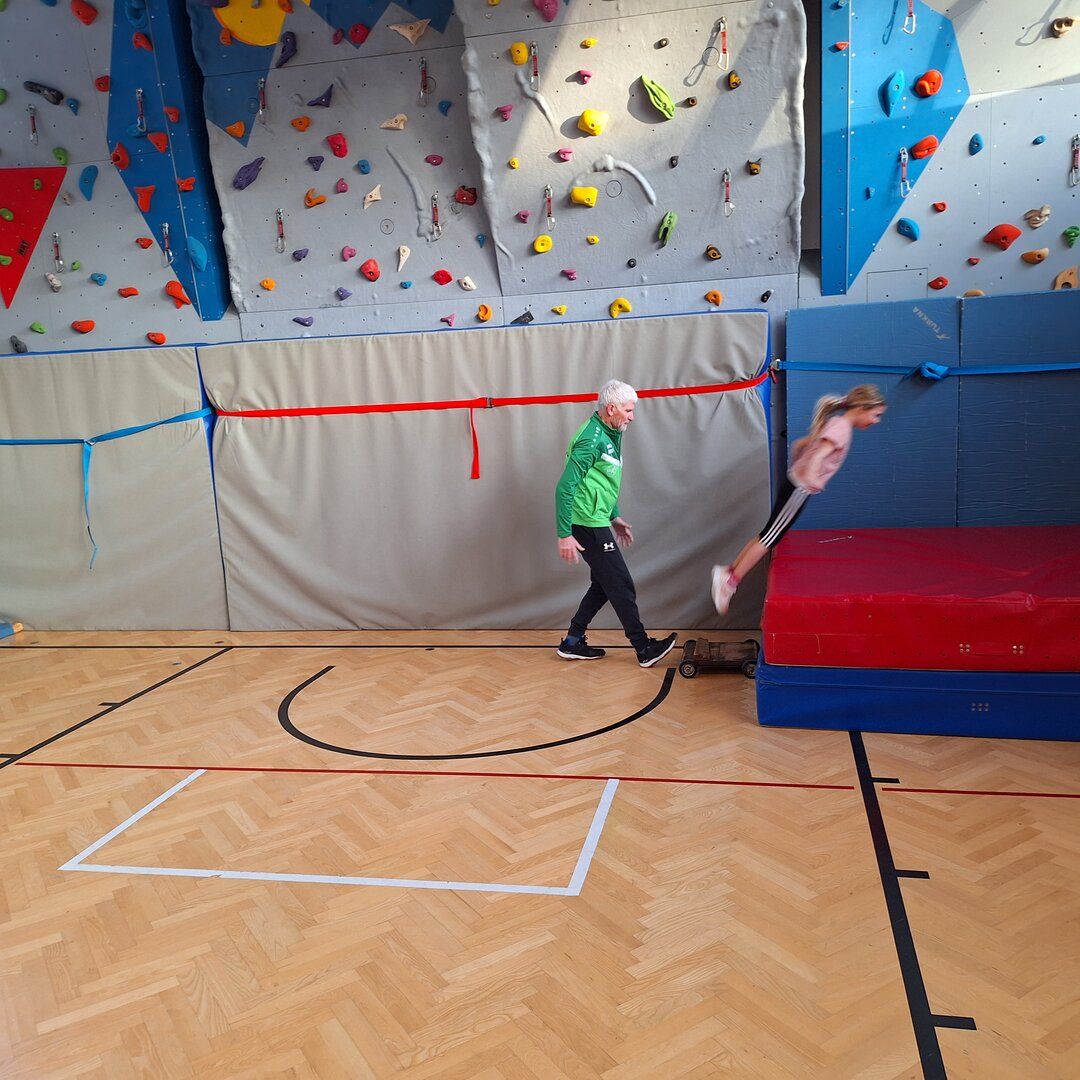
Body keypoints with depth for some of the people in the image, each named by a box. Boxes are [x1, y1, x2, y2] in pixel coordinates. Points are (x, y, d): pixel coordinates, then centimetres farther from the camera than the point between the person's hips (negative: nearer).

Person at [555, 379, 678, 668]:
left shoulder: (610, 434, 12)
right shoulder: (591, 439, -19)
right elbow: (565, 488, -22)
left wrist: (615, 517, 23)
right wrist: (564, 534, -23)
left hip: (597, 522, 10)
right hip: (588, 525, -10)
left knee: (604, 585, 15)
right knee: (622, 586, -3)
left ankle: (572, 642, 22)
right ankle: (644, 649, 6)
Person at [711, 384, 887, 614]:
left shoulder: (834, 424, 15)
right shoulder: (841, 427, -16)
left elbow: (799, 444, 24)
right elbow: (817, 457, -31)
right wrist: (811, 480, -43)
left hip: (795, 483, 9)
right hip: (799, 489, -9)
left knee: (767, 536, 12)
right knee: (769, 538, -4)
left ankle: (729, 572, 14)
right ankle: (730, 581, -1)